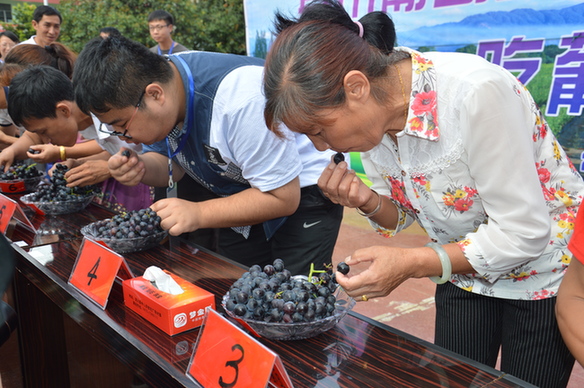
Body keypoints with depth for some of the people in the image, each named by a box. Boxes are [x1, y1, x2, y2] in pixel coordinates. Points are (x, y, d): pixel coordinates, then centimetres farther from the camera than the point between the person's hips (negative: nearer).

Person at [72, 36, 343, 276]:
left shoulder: (240, 98, -35)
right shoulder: (156, 78, -11)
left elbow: (283, 197, -28)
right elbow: (172, 163, 4)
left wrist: (198, 214, -33)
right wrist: (142, 169, -19)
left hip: (301, 193, -6)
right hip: (243, 196, 7)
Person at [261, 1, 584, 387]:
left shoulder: (475, 93, -34)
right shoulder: (368, 114, -12)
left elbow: (523, 234, -27)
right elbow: (404, 215, 0)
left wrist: (411, 263, -32)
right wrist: (367, 201, -21)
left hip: (545, 275, -5)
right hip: (465, 273, 5)